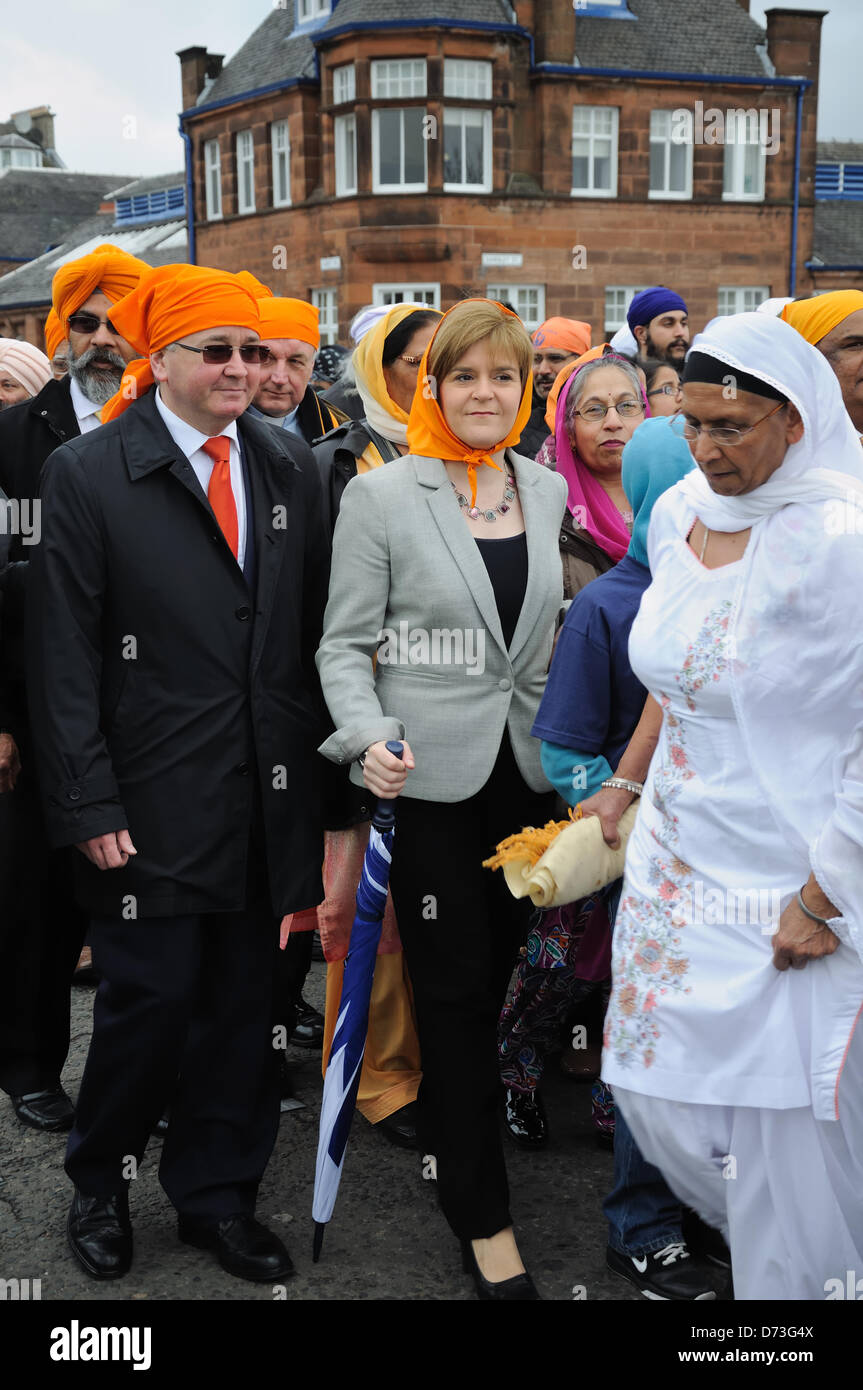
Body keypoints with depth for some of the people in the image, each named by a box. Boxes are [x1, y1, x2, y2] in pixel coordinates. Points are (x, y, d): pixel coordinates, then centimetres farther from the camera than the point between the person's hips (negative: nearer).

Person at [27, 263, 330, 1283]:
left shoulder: (291, 465, 9)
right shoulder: (86, 473, -3)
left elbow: (318, 628, 11)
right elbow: (63, 655, -6)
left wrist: (322, 771, 7)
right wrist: (89, 805, -10)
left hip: (265, 797, 4)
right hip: (153, 800, -4)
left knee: (240, 1001, 11)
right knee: (151, 997, 2)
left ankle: (216, 1196, 30)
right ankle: (99, 1181, 29)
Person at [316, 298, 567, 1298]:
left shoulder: (549, 491, 7)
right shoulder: (380, 495, -5)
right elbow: (345, 644, -5)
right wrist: (368, 737, -20)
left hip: (528, 769, 4)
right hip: (430, 776, -4)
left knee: (500, 971, 12)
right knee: (456, 990, 3)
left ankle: (454, 1126, 36)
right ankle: (481, 1213, 16)